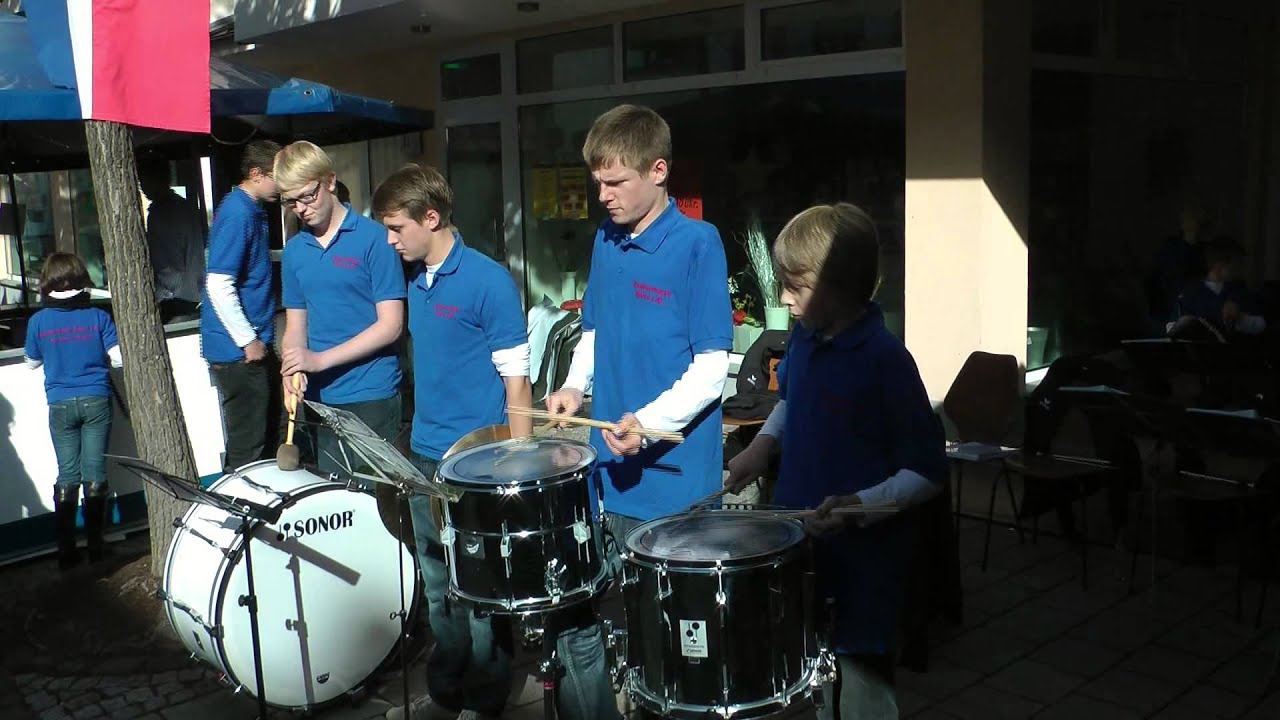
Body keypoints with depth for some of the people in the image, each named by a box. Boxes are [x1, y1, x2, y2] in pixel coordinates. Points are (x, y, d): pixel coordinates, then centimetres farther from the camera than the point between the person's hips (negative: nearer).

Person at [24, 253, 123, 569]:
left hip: (60, 405, 1)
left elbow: (32, 362, 10)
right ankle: (95, 546, 9)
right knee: (95, 472, 5)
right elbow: (119, 358, -5)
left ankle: (66, 549, 9)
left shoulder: (38, 321, -3)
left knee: (67, 474, 8)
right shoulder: (98, 317, -5)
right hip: (95, 401, -1)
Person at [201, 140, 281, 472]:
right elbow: (219, 286, -24)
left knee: (264, 435, 18)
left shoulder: (252, 210, 12)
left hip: (253, 345, 10)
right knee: (247, 445, -1)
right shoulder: (237, 214, -18)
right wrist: (249, 341, -18)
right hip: (239, 351, -10)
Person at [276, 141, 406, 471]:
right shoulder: (294, 251, 10)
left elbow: (390, 325, -11)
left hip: (372, 397, -5)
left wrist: (320, 359, -17)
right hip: (319, 399, 5)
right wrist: (293, 369, -6)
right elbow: (296, 325, 15)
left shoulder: (374, 239, -8)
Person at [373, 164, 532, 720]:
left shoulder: (488, 281, -13)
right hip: (426, 460, 7)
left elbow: (516, 378, -13)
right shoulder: (418, 283, 9)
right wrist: (423, 436, 15)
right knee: (438, 589, 17)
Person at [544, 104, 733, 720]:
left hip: (671, 478, -6)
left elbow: (712, 364, -13)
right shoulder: (606, 241, 9)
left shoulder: (698, 243, -11)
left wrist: (650, 421, -26)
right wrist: (575, 386, 2)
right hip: (603, 467, 6)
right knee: (574, 613, 11)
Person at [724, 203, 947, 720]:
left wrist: (861, 504, -30)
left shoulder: (885, 361, -21)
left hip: (861, 559, -7)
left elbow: (928, 472, -18)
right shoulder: (805, 338, 1)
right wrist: (763, 443, 7)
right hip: (798, 545, 7)